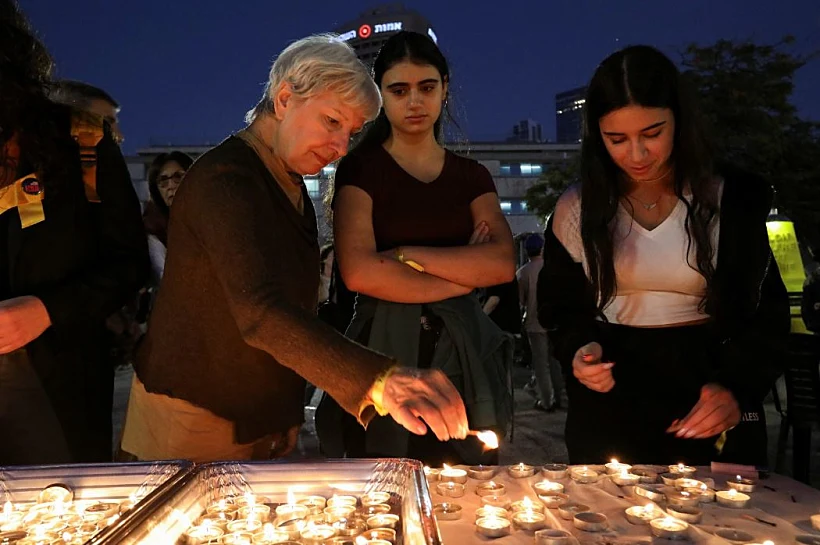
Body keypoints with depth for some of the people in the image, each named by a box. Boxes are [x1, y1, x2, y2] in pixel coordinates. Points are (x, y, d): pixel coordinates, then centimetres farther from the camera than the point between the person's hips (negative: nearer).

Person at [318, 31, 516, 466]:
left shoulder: (470, 176, 12)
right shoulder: (361, 169, 2)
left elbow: (502, 265, -4)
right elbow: (359, 273, -14)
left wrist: (407, 255, -10)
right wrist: (463, 275, -7)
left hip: (462, 356, 3)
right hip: (382, 352, -2)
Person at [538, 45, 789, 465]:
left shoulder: (732, 200, -4)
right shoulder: (577, 209, 0)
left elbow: (767, 311, 0)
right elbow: (558, 307, 10)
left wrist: (737, 387, -17)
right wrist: (578, 349, -11)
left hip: (710, 416, 0)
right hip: (607, 413, 1)